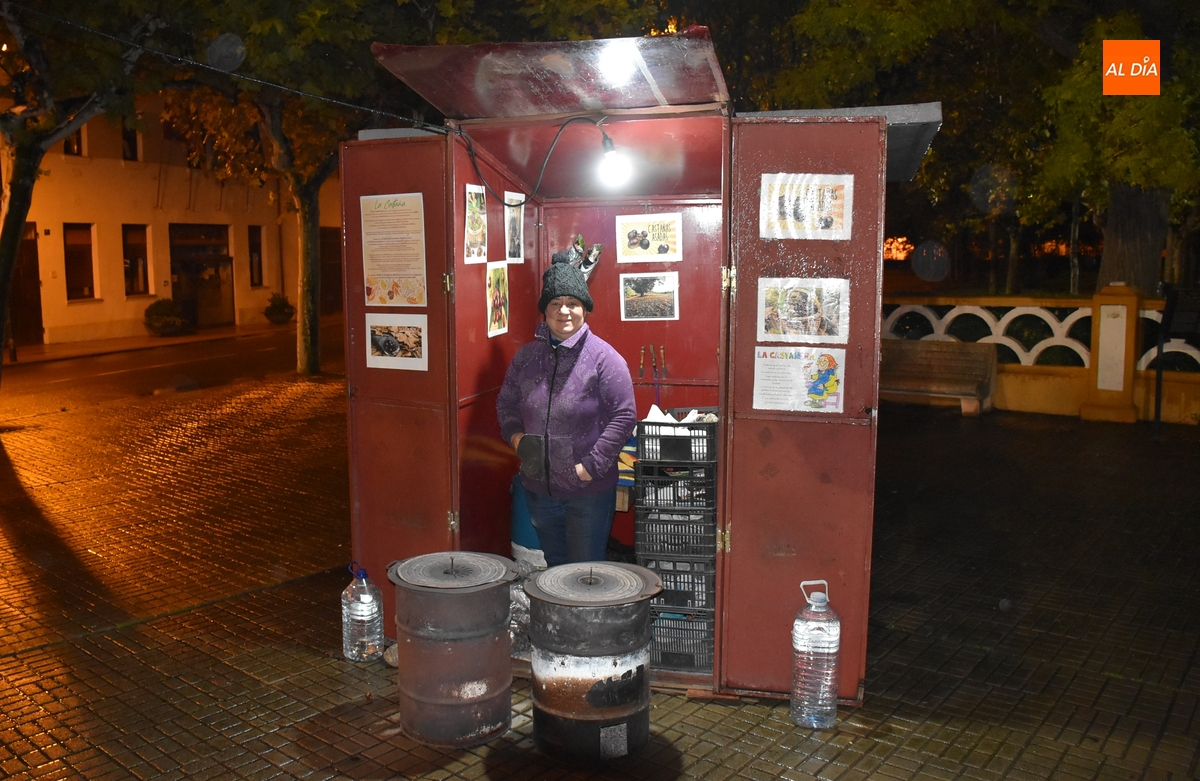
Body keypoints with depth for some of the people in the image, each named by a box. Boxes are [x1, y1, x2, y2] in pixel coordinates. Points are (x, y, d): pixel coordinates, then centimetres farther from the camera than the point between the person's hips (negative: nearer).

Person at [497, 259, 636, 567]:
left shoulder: (604, 357, -12)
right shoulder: (526, 357, 4)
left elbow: (624, 416, -13)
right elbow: (506, 403, 16)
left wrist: (591, 466, -16)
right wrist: (516, 436, -3)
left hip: (589, 491, -5)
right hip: (538, 486, 5)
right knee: (554, 565, 20)